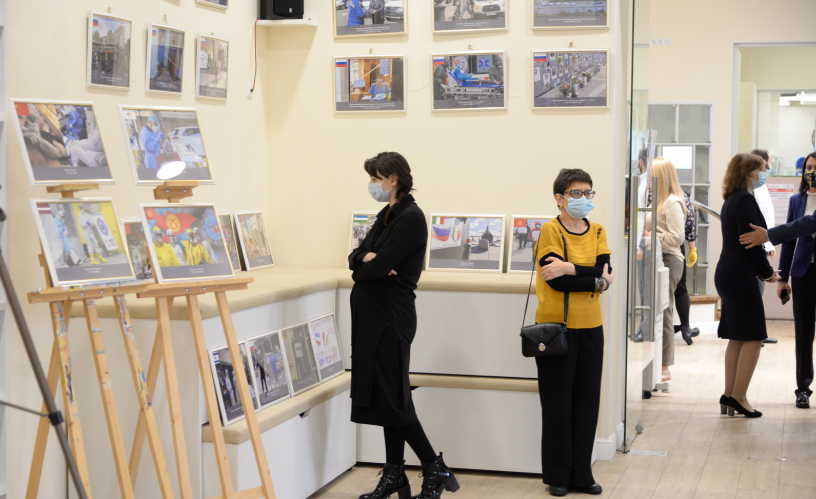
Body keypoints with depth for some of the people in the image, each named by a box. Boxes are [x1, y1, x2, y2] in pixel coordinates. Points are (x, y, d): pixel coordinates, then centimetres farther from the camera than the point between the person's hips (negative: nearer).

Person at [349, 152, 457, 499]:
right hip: (371, 314, 9)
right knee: (381, 395, 11)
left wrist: (362, 269, 0)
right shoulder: (387, 215, 15)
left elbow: (379, 266, -21)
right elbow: (357, 257, 13)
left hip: (392, 316, -9)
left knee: (392, 398, -5)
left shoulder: (411, 218, -14)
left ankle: (435, 470, 5)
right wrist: (367, 258, -9)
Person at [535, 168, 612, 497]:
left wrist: (571, 269, -18)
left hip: (590, 326, 4)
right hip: (556, 326, -4)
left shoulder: (598, 232, 8)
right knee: (558, 401, 4)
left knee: (587, 400, 7)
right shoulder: (550, 230, -7)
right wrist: (595, 280, -13)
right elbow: (556, 281, -17)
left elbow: (604, 274, -6)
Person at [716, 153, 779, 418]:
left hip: (727, 274, 10)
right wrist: (768, 271, -6)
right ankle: (738, 397, -2)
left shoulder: (731, 200, 16)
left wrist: (763, 269, 11)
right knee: (753, 337, -4)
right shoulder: (745, 199, -14)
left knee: (737, 337, 12)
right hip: (741, 276, -10)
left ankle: (729, 396, 15)